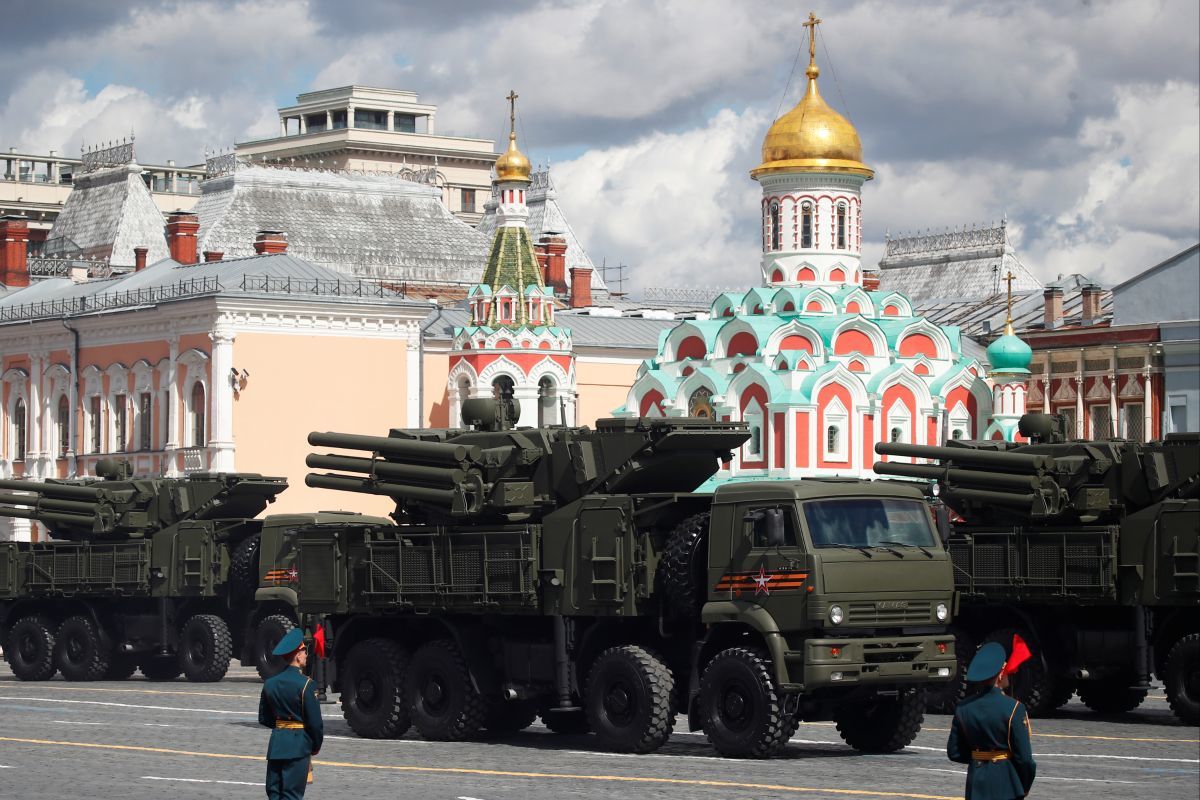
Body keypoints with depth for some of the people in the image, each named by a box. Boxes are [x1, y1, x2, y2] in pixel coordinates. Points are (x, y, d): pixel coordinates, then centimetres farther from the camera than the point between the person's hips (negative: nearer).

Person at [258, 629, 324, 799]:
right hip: (298, 746, -6)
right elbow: (315, 721, -11)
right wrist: (316, 746, 4)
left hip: (276, 743, 6)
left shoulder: (270, 683, 6)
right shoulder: (305, 684, -12)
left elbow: (263, 718, 12)